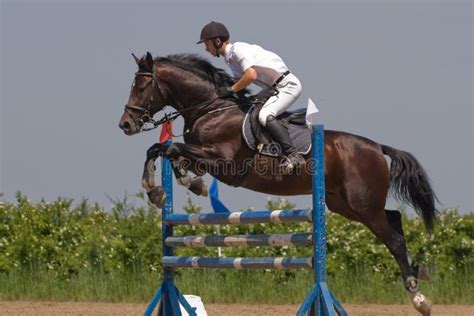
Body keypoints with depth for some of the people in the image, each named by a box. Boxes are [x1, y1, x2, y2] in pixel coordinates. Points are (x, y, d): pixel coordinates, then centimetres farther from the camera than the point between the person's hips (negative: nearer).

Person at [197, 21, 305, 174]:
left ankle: (292, 155, -29)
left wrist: (230, 90, -18)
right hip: (276, 88, 11)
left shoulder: (239, 49, -15)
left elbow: (251, 75, -27)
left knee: (264, 116, -26)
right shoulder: (229, 58, 15)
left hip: (288, 85, -11)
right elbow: (241, 81, 16)